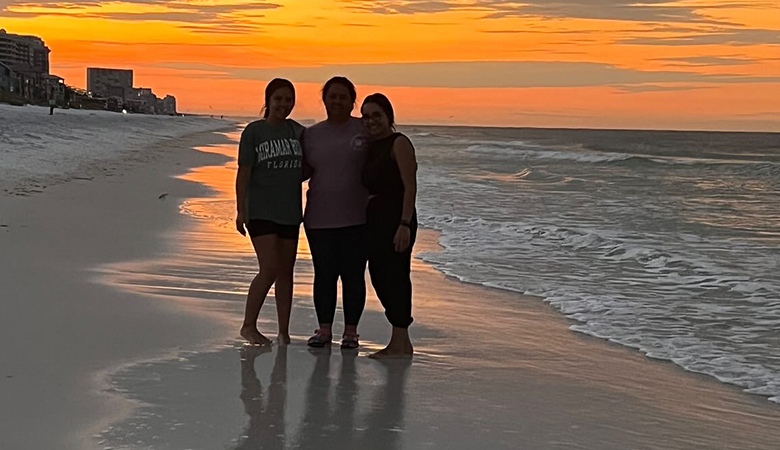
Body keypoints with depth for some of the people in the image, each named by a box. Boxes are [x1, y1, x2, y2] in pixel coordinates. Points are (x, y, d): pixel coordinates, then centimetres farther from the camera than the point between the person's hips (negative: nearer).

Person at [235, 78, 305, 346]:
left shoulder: (298, 132, 9)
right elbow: (244, 173, -5)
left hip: (290, 211, 5)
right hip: (261, 211, -5)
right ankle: (249, 325, 1)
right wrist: (240, 210, -8)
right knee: (270, 269, -13)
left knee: (286, 271, 7)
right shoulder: (254, 131, -3)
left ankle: (284, 332, 12)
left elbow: (305, 169, 23)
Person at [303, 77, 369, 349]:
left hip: (356, 218, -2)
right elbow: (304, 170, 15)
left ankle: (350, 331, 12)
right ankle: (324, 329, 16)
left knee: (353, 275, 2)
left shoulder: (365, 131, 0)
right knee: (324, 274, 7)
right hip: (319, 219, 2)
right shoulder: (312, 135, 9)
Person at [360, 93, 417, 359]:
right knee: (380, 278, 10)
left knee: (393, 277, -7)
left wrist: (405, 225, -22)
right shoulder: (370, 147, 16)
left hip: (395, 220, -9)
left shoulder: (399, 144, -8)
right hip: (374, 220, 9)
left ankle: (401, 344, -2)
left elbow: (410, 186, -15)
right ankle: (400, 342, 18)